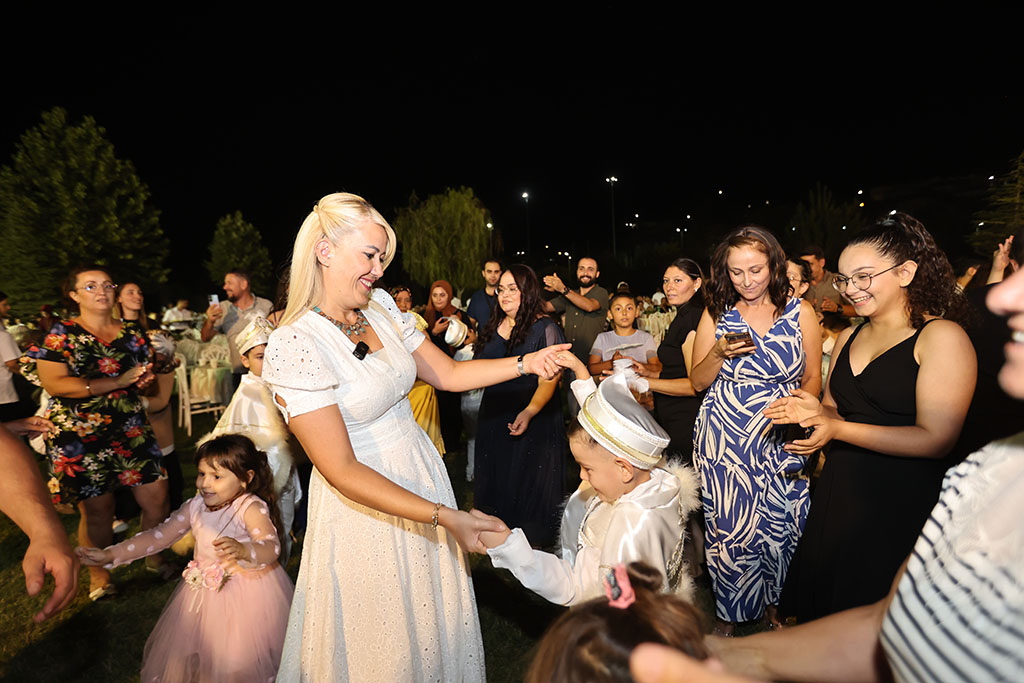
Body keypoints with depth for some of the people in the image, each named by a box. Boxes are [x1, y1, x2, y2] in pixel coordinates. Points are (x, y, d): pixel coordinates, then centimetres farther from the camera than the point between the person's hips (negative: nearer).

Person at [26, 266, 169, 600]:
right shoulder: (62, 334, -1)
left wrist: (146, 379, -5)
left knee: (156, 497, 2)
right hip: (81, 434, -3)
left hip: (131, 429, 3)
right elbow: (54, 384, -13)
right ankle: (99, 577, 27)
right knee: (97, 510, 3)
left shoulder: (133, 332, 10)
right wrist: (118, 381, -19)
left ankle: (155, 559, 27)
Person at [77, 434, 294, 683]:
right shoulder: (196, 506, 0)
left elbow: (271, 548, -33)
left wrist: (242, 550, -53)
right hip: (204, 593, 7)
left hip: (249, 593, -6)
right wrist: (109, 555, 3)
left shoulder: (251, 508, -21)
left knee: (238, 661, -2)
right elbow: (159, 535, 8)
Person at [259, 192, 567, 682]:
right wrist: (445, 517, -26)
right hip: (364, 504, -6)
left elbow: (448, 374, 4)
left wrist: (526, 363, -7)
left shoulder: (380, 306, -2)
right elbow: (342, 470, -23)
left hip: (423, 474, 6)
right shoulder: (293, 346, -23)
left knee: (439, 615, 24)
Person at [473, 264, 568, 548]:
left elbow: (549, 379, -17)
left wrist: (529, 412, -30)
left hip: (533, 418, -6)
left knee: (530, 485, 4)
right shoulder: (493, 327, 9)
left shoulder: (545, 327, -9)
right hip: (494, 416, 6)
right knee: (497, 480, 15)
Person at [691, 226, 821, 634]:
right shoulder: (716, 314, 3)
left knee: (778, 526, 7)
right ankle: (728, 611, 28)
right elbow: (698, 382, 4)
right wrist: (719, 352, -14)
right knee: (728, 526, 4)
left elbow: (812, 381, 7)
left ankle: (772, 603, 36)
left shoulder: (800, 313, 2)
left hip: (780, 438, 1)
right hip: (723, 439, 0)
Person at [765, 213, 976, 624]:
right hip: (838, 493, 6)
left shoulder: (942, 337, -11)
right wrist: (814, 411, -7)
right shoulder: (847, 338, 9)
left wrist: (837, 428, -22)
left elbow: (936, 439, -17)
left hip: (903, 503, -6)